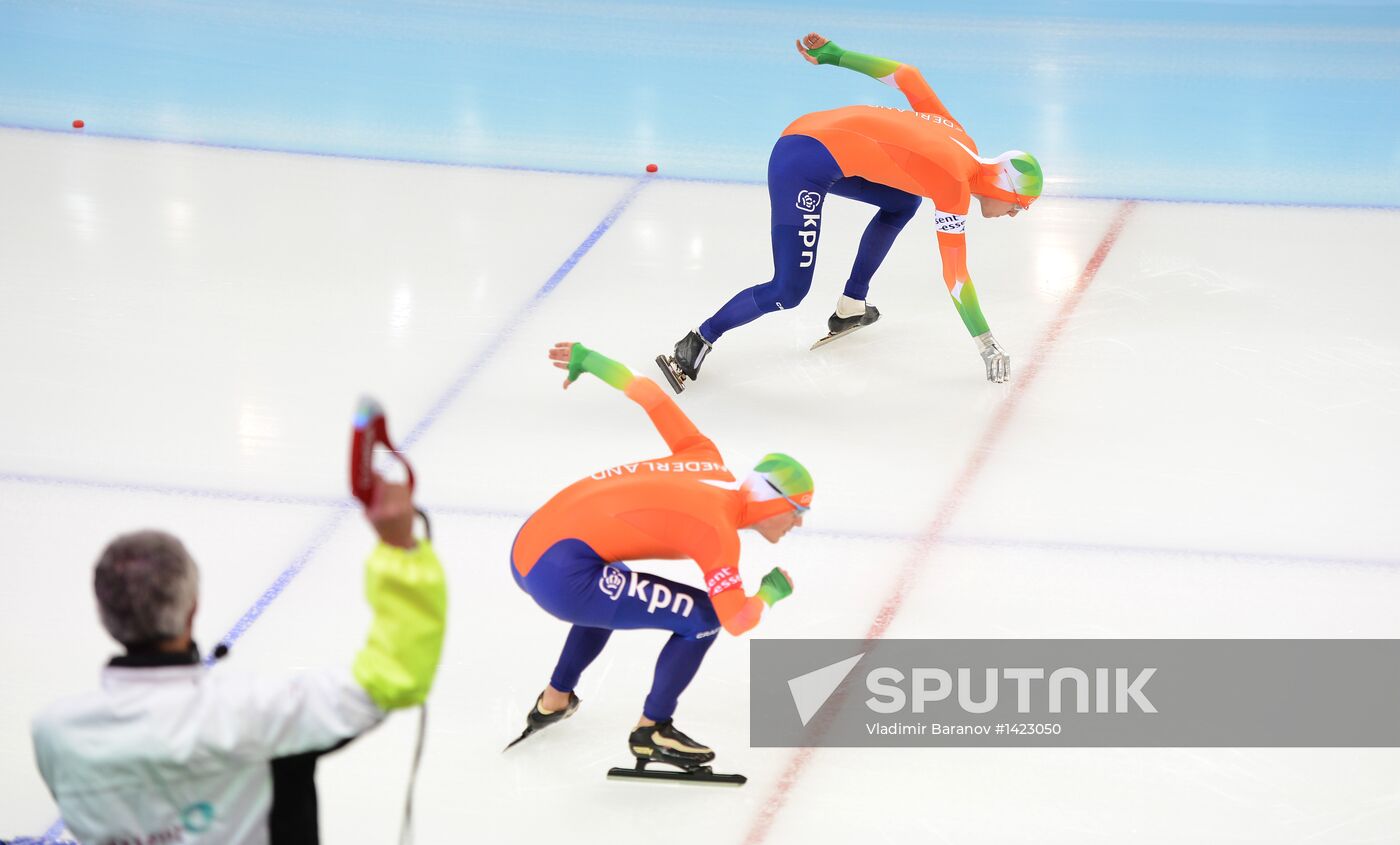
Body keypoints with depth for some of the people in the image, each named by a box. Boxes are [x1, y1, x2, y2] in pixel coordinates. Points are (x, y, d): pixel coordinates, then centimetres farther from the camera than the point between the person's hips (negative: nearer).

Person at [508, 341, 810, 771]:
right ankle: (652, 731, 11)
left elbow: (646, 392, 14)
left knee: (616, 587, 39)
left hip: (527, 548, 10)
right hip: (562, 577, -10)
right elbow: (737, 620, -17)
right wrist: (772, 590, 4)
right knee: (702, 616, -5)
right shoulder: (716, 529, -12)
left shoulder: (709, 464, 9)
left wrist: (587, 359, 26)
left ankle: (554, 700, 46)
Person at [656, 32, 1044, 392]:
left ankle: (850, 308, 25)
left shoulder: (958, 136, 11)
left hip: (810, 131, 10)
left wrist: (833, 55, 21)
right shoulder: (956, 187, -10)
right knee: (788, 291, -10)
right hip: (804, 166, -10)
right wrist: (987, 344, 1)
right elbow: (956, 276, -6)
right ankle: (697, 343, 1)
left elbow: (905, 75, 16)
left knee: (902, 202, 20)